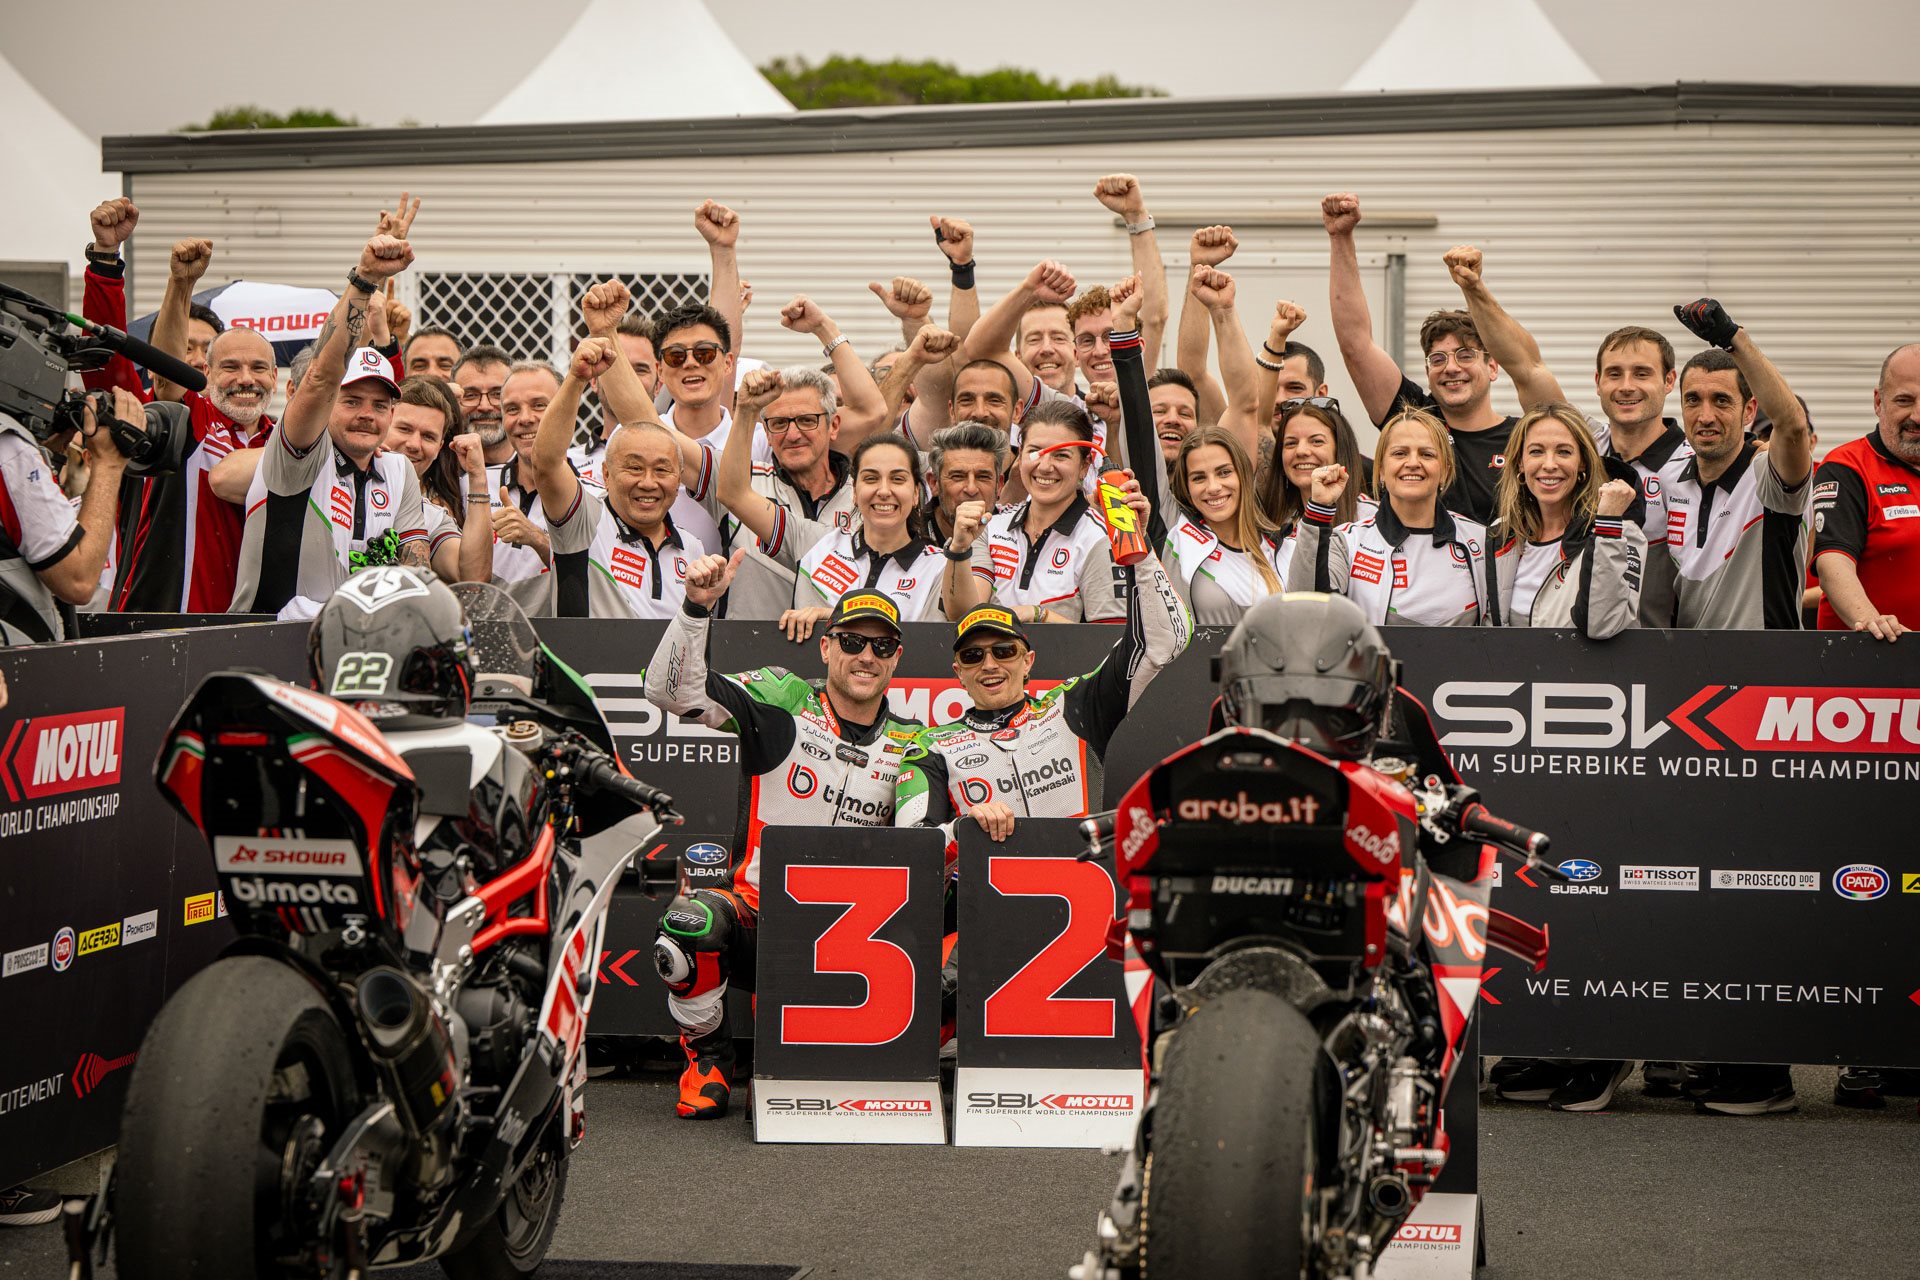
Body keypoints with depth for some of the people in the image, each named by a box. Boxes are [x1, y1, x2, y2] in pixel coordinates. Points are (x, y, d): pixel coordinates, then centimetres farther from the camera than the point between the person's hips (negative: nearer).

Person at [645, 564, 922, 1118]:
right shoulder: (782, 703, -2)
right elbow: (671, 691, -12)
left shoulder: (909, 744, 10)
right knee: (691, 921, -34)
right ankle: (707, 1061, -3)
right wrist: (697, 607, -26)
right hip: (756, 912, -3)